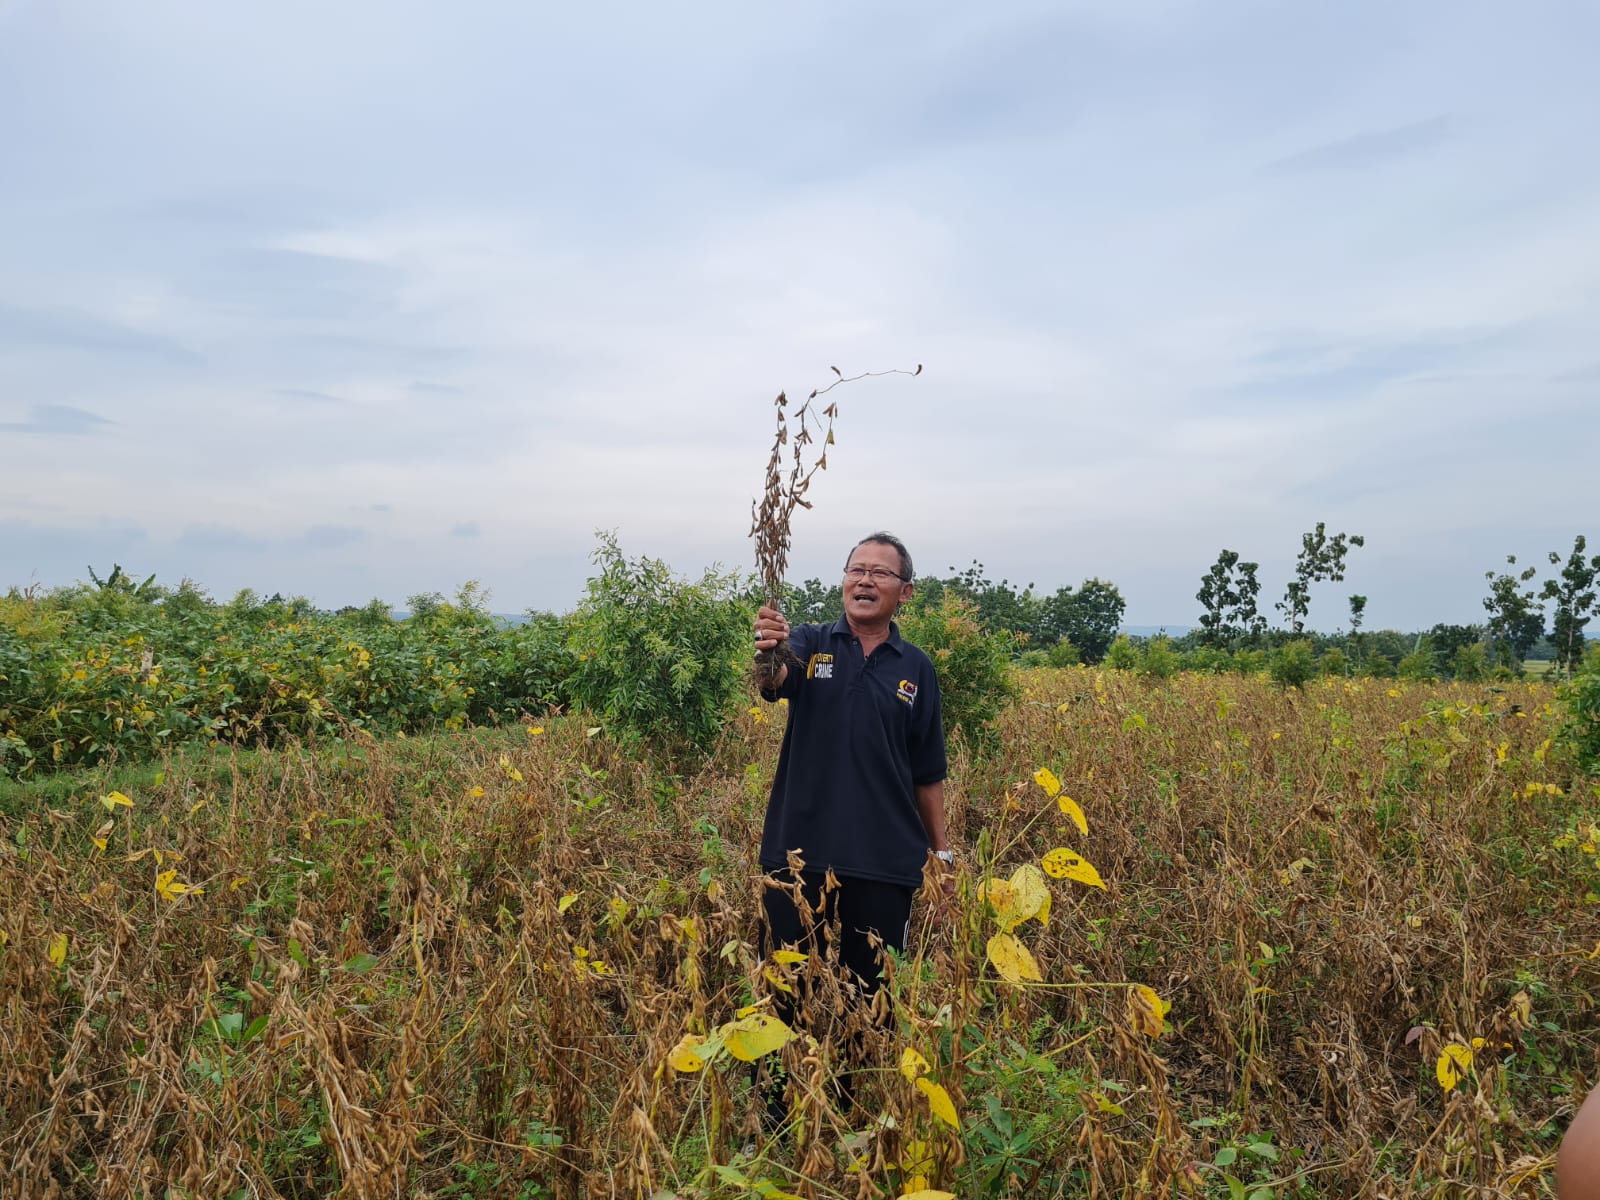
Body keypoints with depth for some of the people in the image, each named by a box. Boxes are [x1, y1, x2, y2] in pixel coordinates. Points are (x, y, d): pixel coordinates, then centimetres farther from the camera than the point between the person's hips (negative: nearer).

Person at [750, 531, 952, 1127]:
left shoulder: (916, 669, 6)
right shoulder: (809, 644, 0)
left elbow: (927, 771, 12)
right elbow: (772, 682, -23)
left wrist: (940, 847, 11)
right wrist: (768, 654, -46)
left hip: (885, 861, 2)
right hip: (799, 853, -1)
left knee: (870, 991, 11)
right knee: (787, 986, 9)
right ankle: (779, 1106, 26)